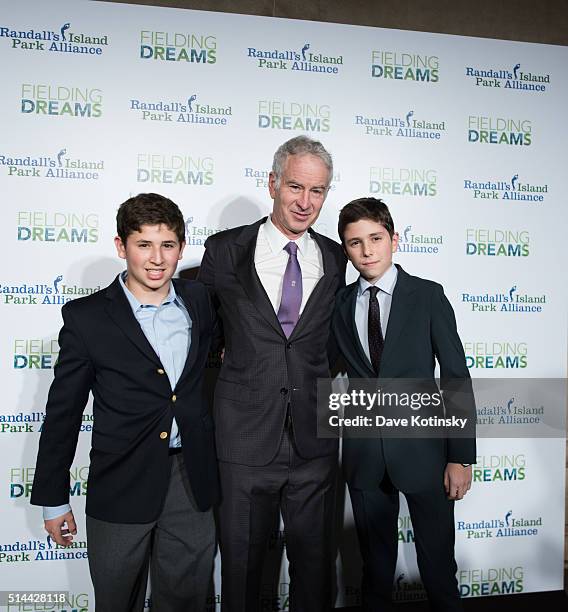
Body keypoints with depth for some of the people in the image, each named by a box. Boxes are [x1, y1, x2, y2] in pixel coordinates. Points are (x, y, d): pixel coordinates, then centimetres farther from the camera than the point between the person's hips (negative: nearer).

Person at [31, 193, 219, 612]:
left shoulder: (200, 301, 2)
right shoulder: (87, 317, -8)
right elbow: (63, 412, -3)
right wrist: (54, 500, 1)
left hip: (192, 483, 3)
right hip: (122, 487, -2)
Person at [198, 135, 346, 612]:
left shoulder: (336, 260, 4)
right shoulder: (225, 250, -3)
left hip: (314, 441, 2)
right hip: (244, 439, -1)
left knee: (314, 563, 15)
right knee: (242, 561, 13)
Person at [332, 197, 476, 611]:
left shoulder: (428, 296, -4)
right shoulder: (340, 303, 4)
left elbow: (456, 378, -5)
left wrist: (461, 456, -8)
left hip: (422, 447, -2)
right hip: (363, 451, 3)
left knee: (438, 562, 9)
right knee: (375, 562, 16)